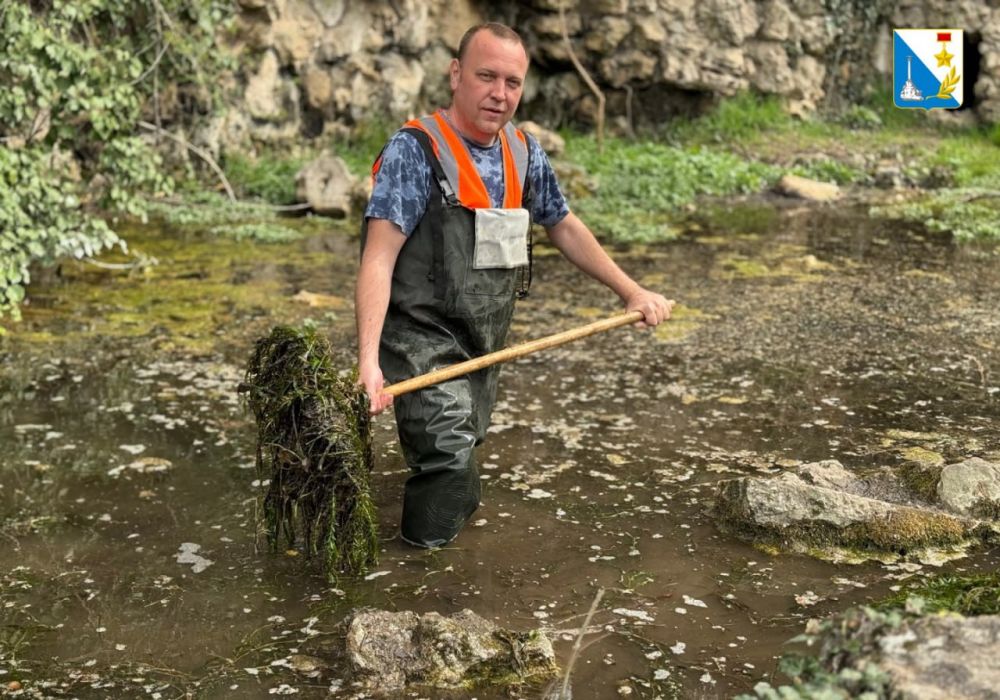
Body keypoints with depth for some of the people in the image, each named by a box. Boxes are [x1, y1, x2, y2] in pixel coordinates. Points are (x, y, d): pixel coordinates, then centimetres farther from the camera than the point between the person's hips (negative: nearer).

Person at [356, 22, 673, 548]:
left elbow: (564, 228, 19)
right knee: (451, 452, -19)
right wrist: (368, 360, -33)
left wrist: (632, 292, 18)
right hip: (422, 340, -7)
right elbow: (378, 258, -22)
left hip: (485, 342, 7)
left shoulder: (524, 153, 5)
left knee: (462, 446, 17)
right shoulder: (415, 150, -15)